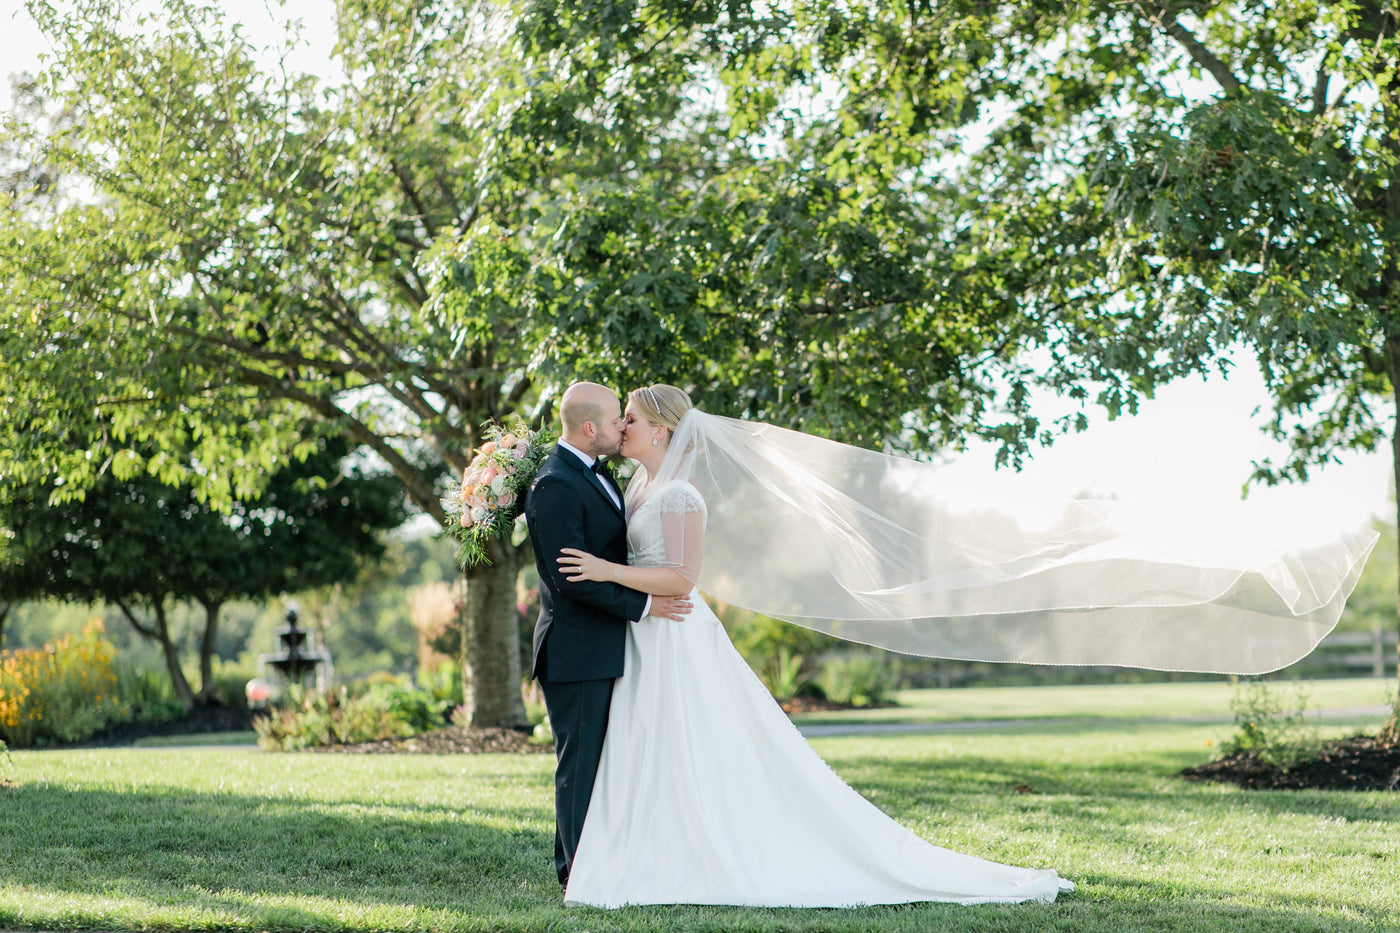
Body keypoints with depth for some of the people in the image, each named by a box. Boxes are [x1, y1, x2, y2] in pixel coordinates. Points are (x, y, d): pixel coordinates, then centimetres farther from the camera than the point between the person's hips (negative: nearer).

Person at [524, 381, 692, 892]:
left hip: (605, 648, 10)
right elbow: (572, 579, -22)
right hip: (577, 652, -10)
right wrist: (643, 605, -19)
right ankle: (577, 872, 4)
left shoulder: (594, 472, 13)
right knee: (580, 760, -3)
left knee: (598, 759, 14)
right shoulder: (554, 487, -19)